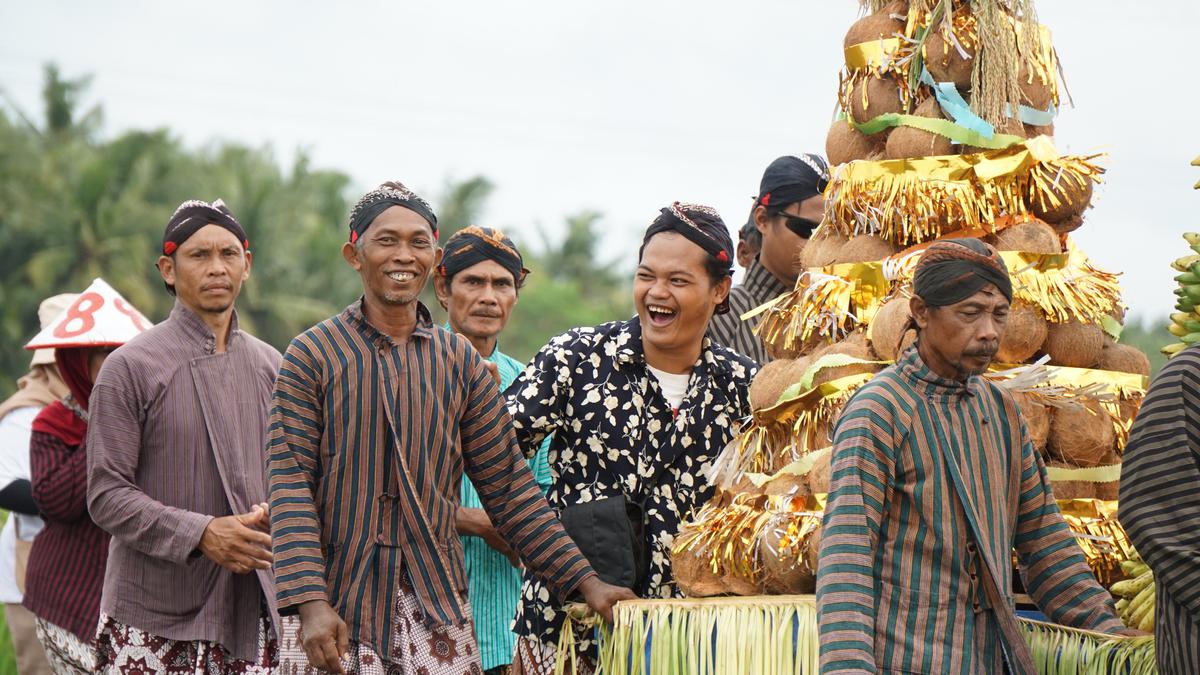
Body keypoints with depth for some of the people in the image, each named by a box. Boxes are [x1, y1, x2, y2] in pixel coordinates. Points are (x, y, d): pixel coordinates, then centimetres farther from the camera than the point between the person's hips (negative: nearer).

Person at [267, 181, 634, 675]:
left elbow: (508, 487, 11)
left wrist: (583, 581, 4)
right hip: (342, 603, -2)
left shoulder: (460, 361, 10)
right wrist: (310, 603, -16)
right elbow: (290, 484, -5)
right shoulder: (313, 355, 1)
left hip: (437, 606, 2)